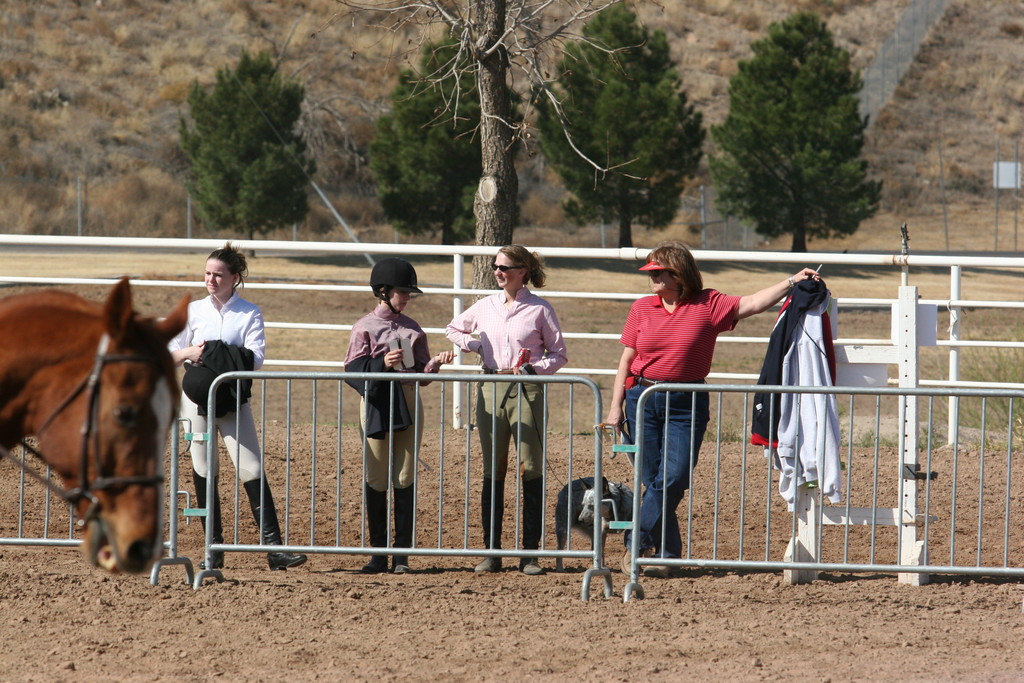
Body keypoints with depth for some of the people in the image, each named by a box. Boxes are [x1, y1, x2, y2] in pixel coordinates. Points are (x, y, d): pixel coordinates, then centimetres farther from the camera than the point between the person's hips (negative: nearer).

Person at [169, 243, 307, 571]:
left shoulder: (250, 313, 0)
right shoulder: (194, 311, 7)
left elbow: (255, 358, -11)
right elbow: (170, 353, 8)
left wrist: (224, 358, -23)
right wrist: (190, 353, -13)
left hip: (234, 399, -2)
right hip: (198, 397, 2)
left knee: (252, 470, -8)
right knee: (203, 472, 4)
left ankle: (273, 547, -11)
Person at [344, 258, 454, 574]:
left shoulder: (413, 328, 11)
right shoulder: (365, 327, 1)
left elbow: (421, 373, 12)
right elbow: (354, 370, -6)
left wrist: (436, 362, -7)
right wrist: (383, 363, -20)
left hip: (408, 402, 3)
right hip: (376, 403, -3)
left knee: (405, 479, 1)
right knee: (377, 479, -1)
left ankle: (402, 553, 4)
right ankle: (378, 553, 6)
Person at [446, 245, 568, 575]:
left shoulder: (539, 309, -1)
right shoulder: (486, 306, 9)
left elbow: (559, 354, 2)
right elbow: (454, 329, 26)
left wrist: (530, 369, -14)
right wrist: (476, 347, 6)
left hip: (526, 392, -3)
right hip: (491, 390, 3)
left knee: (531, 470, -3)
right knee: (493, 471, 5)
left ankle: (530, 553, 2)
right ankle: (491, 552, 9)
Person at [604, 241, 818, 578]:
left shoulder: (708, 305, -1)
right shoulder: (642, 308, 6)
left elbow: (752, 304, -8)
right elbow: (626, 361, 8)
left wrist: (792, 283, -18)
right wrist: (616, 407, 4)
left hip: (686, 403, -2)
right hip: (642, 398, 2)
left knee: (673, 479, -11)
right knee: (654, 480, 1)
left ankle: (637, 545, -2)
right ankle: (667, 553, 8)